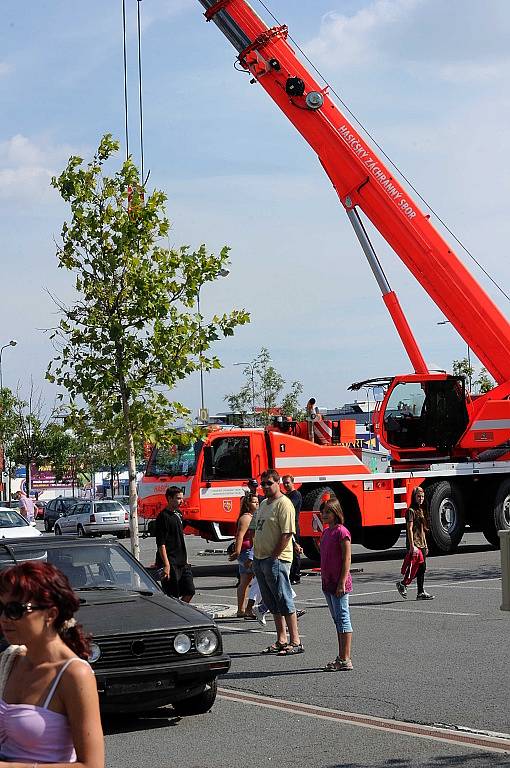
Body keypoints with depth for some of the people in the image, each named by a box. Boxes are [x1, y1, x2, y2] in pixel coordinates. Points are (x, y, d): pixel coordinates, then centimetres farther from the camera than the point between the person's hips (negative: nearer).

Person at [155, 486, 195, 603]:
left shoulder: (177, 515, 15)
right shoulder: (163, 517, -12)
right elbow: (161, 544, -17)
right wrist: (166, 565, -22)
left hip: (181, 562, 9)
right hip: (171, 564, -9)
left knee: (189, 591, 7)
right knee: (173, 595, -5)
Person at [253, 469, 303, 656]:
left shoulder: (284, 504, -12)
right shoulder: (264, 504, 18)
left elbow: (287, 534, -18)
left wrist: (274, 556, -18)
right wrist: (256, 556, 15)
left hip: (276, 560, -9)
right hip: (260, 559, 9)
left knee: (284, 602, -7)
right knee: (273, 604, 12)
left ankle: (295, 642, -4)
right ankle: (281, 640, 19)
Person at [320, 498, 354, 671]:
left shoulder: (341, 532, -13)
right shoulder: (326, 532, 14)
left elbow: (346, 559, -16)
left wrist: (342, 583, -19)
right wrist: (325, 581, 18)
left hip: (339, 583, -9)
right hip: (328, 583, 9)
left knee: (343, 619, -6)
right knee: (337, 620, 13)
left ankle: (345, 660, -5)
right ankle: (341, 657, 19)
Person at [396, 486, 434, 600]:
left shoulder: (421, 510, 17)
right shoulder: (411, 511, -10)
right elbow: (409, 529, -15)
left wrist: (425, 545, 19)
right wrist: (412, 546, -19)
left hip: (422, 544, 8)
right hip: (415, 544, -8)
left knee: (422, 568, 6)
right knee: (420, 567, -10)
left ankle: (421, 593, 8)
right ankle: (402, 584, 6)